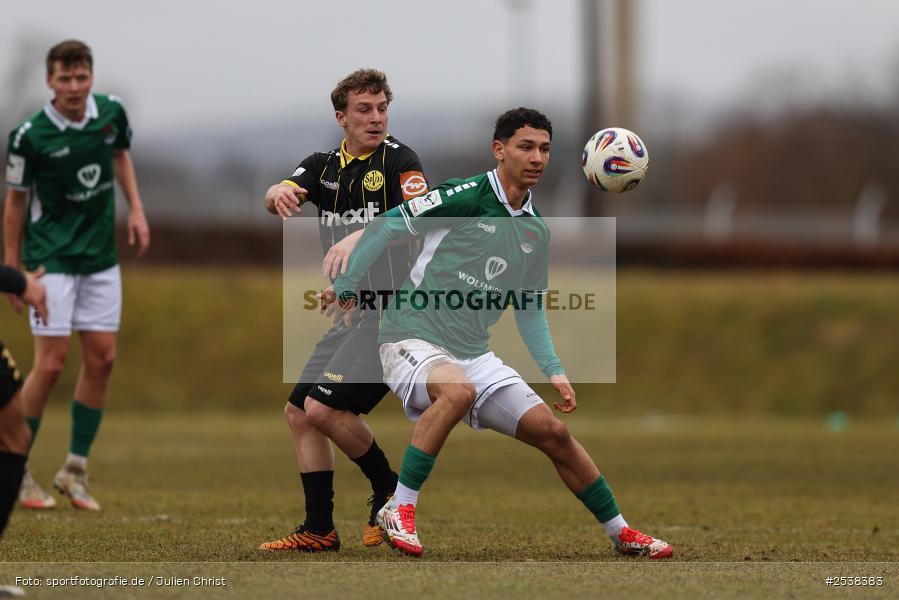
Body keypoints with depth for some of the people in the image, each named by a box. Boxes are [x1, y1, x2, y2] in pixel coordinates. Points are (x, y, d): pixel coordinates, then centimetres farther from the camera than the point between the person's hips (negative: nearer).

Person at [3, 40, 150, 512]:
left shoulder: (111, 112, -3)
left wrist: (136, 209, 9)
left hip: (101, 257, 5)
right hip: (51, 259, -5)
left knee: (102, 358, 2)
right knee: (52, 362, -10)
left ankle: (75, 469, 12)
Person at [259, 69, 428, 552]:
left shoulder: (398, 160, -8)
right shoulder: (323, 166, 11)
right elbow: (276, 197, -7)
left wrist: (362, 236, -42)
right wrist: (279, 193, -33)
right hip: (353, 313, 8)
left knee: (323, 408, -17)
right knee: (298, 413, 8)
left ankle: (391, 493, 4)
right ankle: (319, 531, 14)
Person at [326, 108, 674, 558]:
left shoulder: (537, 232, 11)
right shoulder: (467, 196, -11)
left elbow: (529, 308, 22)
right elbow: (385, 226, -7)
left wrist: (554, 371, 12)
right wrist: (346, 286, -7)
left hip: (474, 355, 7)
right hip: (413, 340, -7)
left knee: (552, 431, 1)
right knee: (458, 390, -39)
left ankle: (620, 533, 18)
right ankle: (399, 511, -26)